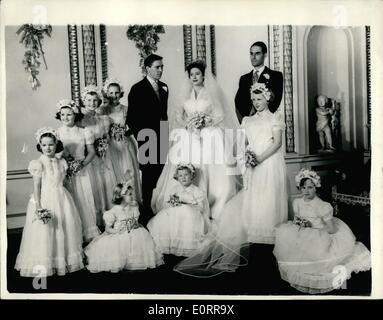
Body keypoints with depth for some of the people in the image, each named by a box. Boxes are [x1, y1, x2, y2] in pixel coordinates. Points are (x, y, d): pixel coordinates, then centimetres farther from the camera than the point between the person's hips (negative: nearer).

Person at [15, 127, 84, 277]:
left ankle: (65, 260, 25)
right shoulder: (38, 163, -9)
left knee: (65, 228, 10)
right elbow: (36, 186, -10)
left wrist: (64, 199, 12)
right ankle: (43, 264, 12)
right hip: (45, 200, -5)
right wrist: (38, 206, -16)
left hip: (62, 198, 5)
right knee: (44, 232, -2)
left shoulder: (62, 162, 6)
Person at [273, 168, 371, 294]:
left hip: (322, 236, -6)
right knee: (282, 232, -12)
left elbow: (332, 230, -16)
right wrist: (297, 222, -9)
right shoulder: (297, 202, -1)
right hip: (304, 236, 6)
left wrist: (312, 226, -18)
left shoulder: (322, 206, -20)